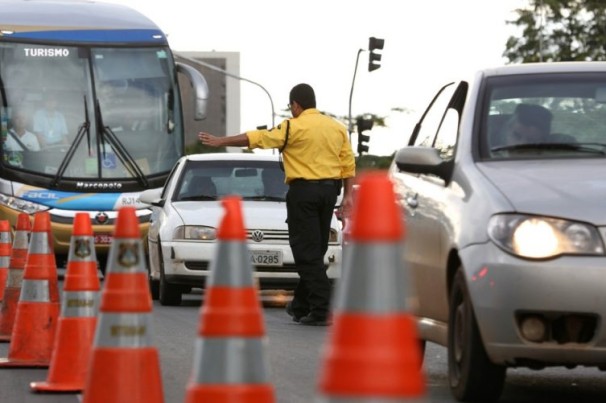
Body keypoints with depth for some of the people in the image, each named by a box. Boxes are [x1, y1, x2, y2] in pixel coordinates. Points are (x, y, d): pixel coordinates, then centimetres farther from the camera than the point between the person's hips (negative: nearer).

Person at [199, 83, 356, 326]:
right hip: (329, 190, 7)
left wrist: (220, 142, 0)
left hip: (303, 190, -7)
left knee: (307, 252, -5)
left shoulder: (294, 127, -8)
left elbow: (256, 139, -7)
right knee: (314, 251, 15)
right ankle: (301, 305, 24)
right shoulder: (336, 127, 10)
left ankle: (321, 310, -12)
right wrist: (348, 195, 12)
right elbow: (349, 163, 8)